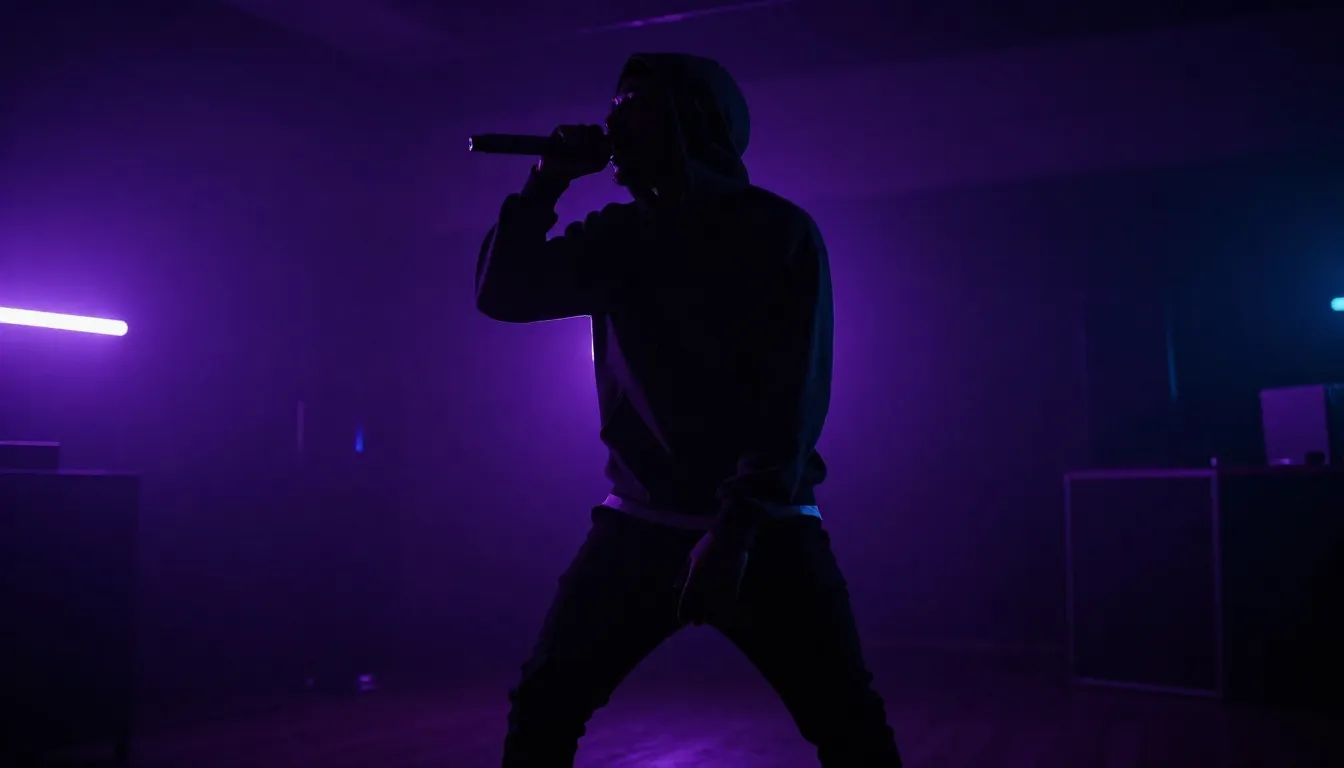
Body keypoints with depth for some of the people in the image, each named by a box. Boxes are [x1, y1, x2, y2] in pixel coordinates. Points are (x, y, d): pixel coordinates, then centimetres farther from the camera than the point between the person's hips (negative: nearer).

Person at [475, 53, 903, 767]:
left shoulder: (776, 230, -5)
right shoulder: (618, 235, 8)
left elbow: (795, 394, -13)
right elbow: (500, 293, 8)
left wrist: (737, 525, -23)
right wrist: (546, 183, -2)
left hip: (764, 526, -3)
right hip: (639, 521, 4)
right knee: (540, 707, 0)